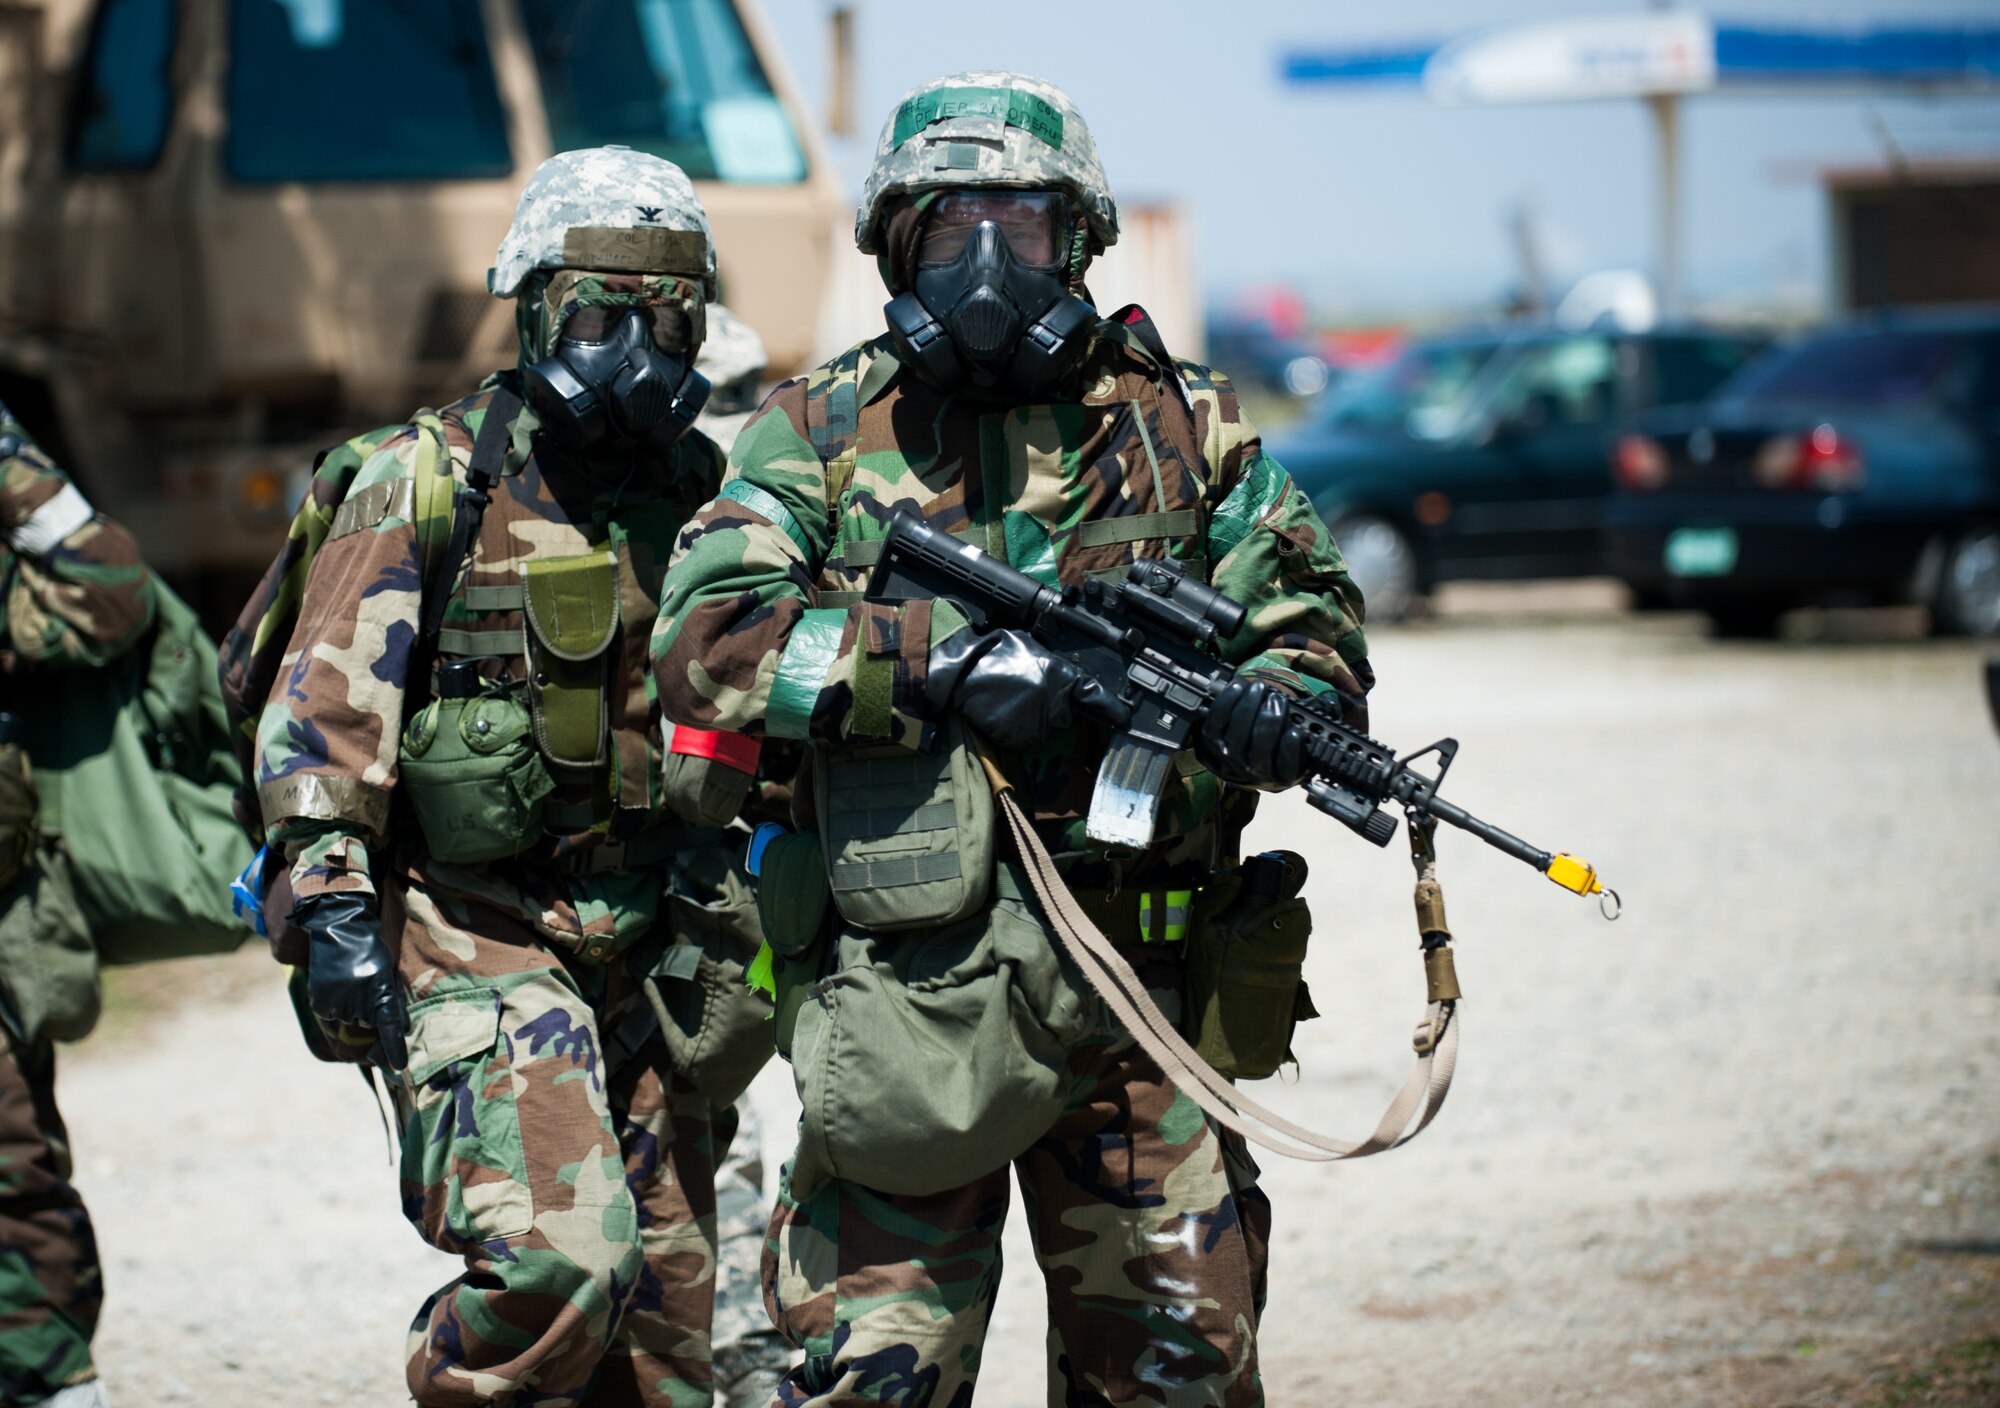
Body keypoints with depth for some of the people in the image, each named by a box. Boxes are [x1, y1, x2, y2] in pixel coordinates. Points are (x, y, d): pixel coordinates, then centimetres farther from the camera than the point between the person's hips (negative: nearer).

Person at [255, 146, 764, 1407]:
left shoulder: (703, 494, 11)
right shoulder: (428, 483, -4)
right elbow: (325, 708, -8)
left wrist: (721, 857, 15)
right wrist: (335, 905, -17)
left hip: (646, 952, 6)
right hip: (474, 941, -6)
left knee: (663, 1306, 6)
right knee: (565, 1262, -23)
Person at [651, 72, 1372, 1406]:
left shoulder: (1181, 423, 9)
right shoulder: (821, 432, 4)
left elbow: (1314, 621, 11)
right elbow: (702, 645, -9)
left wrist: (1279, 703, -14)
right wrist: (941, 659, -19)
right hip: (905, 982, -2)